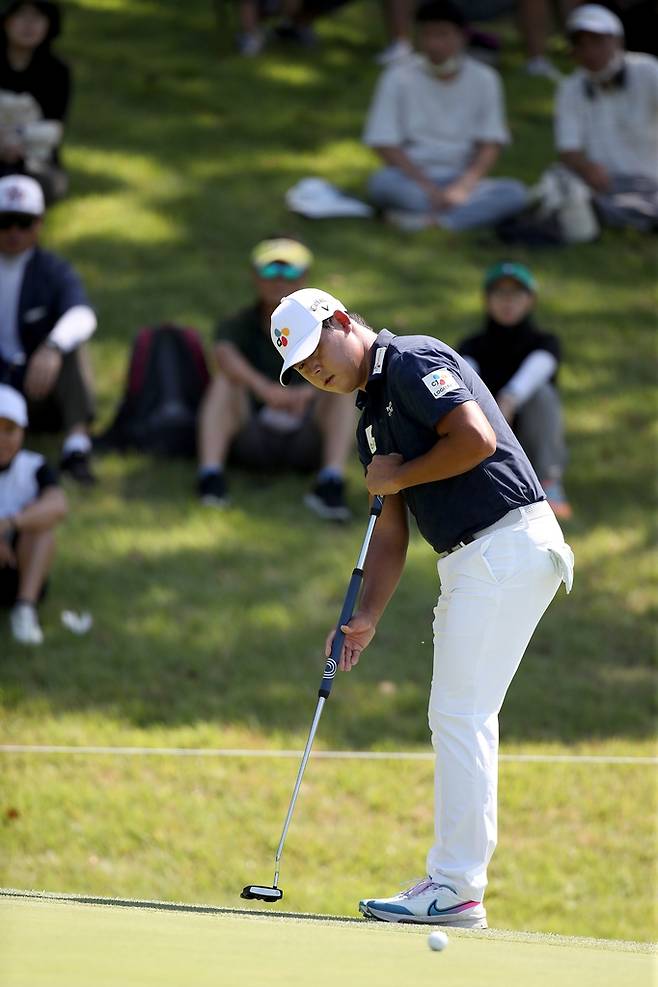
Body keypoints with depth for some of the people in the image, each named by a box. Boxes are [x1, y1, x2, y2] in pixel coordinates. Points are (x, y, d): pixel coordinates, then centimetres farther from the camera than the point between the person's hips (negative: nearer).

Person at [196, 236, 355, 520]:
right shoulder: (241, 325, -1)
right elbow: (225, 354, -26)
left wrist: (310, 390, -43)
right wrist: (264, 389, -47)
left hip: (306, 443, 0)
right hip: (252, 441, 0)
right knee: (225, 379, -23)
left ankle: (332, 480, -40)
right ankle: (210, 473, -39)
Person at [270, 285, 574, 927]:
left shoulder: (414, 362, -8)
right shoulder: (372, 420, 21)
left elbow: (477, 438, -21)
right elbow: (390, 532, 21)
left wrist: (397, 477, -7)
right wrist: (366, 619, 10)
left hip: (506, 544, -10)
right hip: (468, 562, 10)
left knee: (460, 715, -9)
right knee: (460, 719, 10)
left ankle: (454, 888, -8)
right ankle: (455, 885, 13)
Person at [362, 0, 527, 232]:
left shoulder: (483, 79, 2)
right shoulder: (398, 78, -5)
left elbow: (491, 145, 1)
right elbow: (385, 145, -8)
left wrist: (463, 186, -15)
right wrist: (428, 188, -17)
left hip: (460, 181, 2)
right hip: (412, 181, -2)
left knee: (515, 192, -27)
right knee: (382, 182, -35)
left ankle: (428, 221, -37)